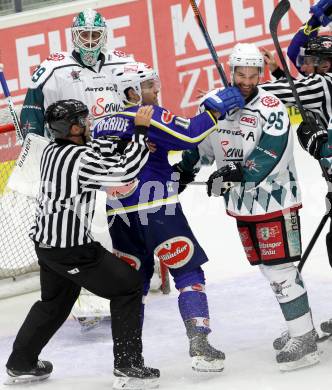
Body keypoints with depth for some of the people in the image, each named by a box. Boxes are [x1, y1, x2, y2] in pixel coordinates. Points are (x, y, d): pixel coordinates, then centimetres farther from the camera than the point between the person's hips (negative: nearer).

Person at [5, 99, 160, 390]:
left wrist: (131, 141, 0)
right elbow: (125, 171, -22)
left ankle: (21, 364, 37)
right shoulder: (80, 159, -23)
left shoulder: (53, 151, 3)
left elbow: (97, 152, 12)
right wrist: (141, 131, -15)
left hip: (46, 242, 9)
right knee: (128, 286, 3)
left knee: (54, 301, 27)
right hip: (72, 249, -9)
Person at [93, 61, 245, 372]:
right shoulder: (149, 115, -7)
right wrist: (214, 108, -9)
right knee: (188, 273, 1)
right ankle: (199, 345, -9)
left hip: (119, 216, 6)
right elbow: (190, 136, -18)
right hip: (156, 210, -6)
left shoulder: (102, 125, 14)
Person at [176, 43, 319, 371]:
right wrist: (182, 170, 9)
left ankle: (304, 341, -4)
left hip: (274, 202, -6)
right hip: (242, 206, 6)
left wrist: (234, 175, -32)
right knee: (268, 269, 13)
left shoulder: (271, 108, -15)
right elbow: (200, 141, 18)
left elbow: (267, 159, -25)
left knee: (280, 270, -10)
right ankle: (298, 325, 26)